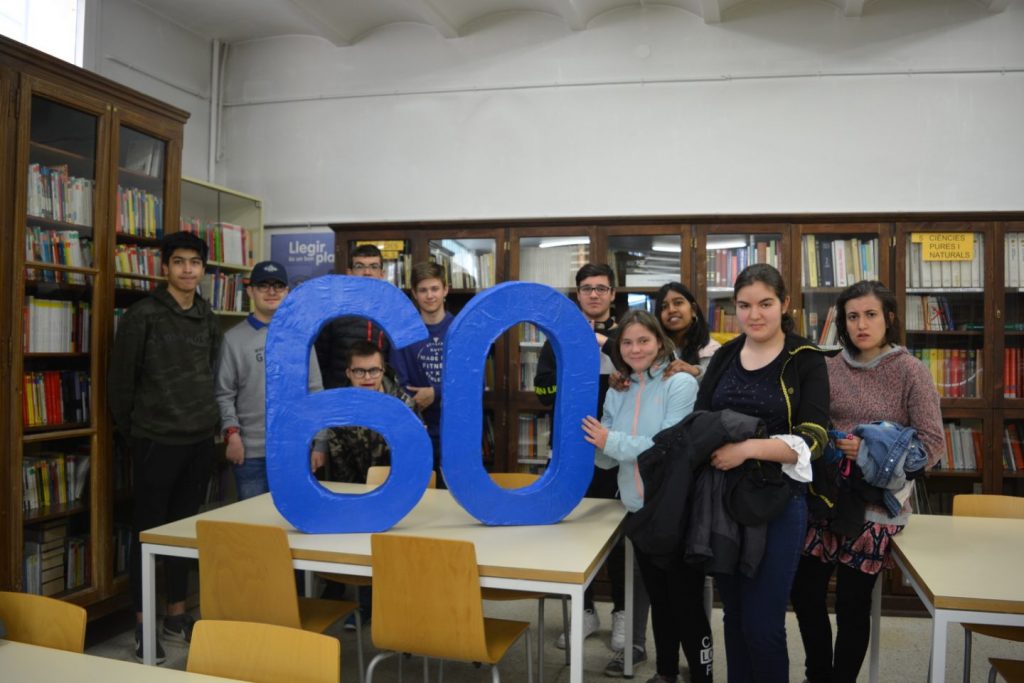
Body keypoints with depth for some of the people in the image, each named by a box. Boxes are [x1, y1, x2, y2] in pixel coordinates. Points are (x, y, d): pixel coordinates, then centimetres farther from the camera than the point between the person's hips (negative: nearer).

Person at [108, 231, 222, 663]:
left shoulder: (207, 318, 9)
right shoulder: (143, 315, -8)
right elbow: (120, 380, -6)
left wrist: (208, 422, 12)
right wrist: (131, 433, -1)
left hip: (199, 440, 5)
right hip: (156, 440, -5)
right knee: (149, 528, 4)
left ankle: (177, 613, 26)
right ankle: (143, 624, 15)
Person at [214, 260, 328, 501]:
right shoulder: (234, 338, 1)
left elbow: (315, 392, 5)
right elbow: (224, 395, 0)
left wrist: (320, 442, 1)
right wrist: (231, 432, -13)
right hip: (251, 452, -1)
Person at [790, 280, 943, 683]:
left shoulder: (910, 371, -7)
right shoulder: (832, 368, 5)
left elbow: (932, 445, -9)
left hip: (876, 503, -4)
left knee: (852, 603, 4)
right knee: (804, 592, 9)